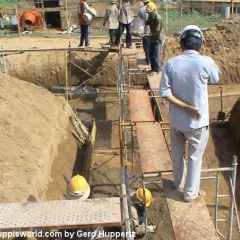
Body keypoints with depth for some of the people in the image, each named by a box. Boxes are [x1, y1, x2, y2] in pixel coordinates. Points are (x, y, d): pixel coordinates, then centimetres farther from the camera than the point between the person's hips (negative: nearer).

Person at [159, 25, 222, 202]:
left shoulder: (171, 63, -10)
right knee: (195, 156, 14)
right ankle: (191, 192, 27)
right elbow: (216, 79, 4)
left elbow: (165, 93, -12)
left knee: (177, 153, 23)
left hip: (177, 120, 3)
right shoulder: (205, 62, -17)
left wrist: (185, 106, -11)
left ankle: (179, 182, 44)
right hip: (198, 121, -3)